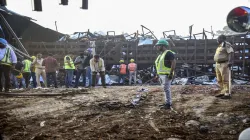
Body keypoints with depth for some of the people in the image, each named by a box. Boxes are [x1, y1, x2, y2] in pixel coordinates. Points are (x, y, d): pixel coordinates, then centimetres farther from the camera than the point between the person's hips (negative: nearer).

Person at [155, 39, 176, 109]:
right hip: (162, 74, 9)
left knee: (166, 89, -9)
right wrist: (157, 75, 19)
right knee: (166, 89, 13)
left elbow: (174, 62, -19)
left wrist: (171, 73, -24)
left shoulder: (168, 53, -11)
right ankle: (168, 102, 20)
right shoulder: (161, 55, 18)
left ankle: (168, 104, -4)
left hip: (167, 74, -9)